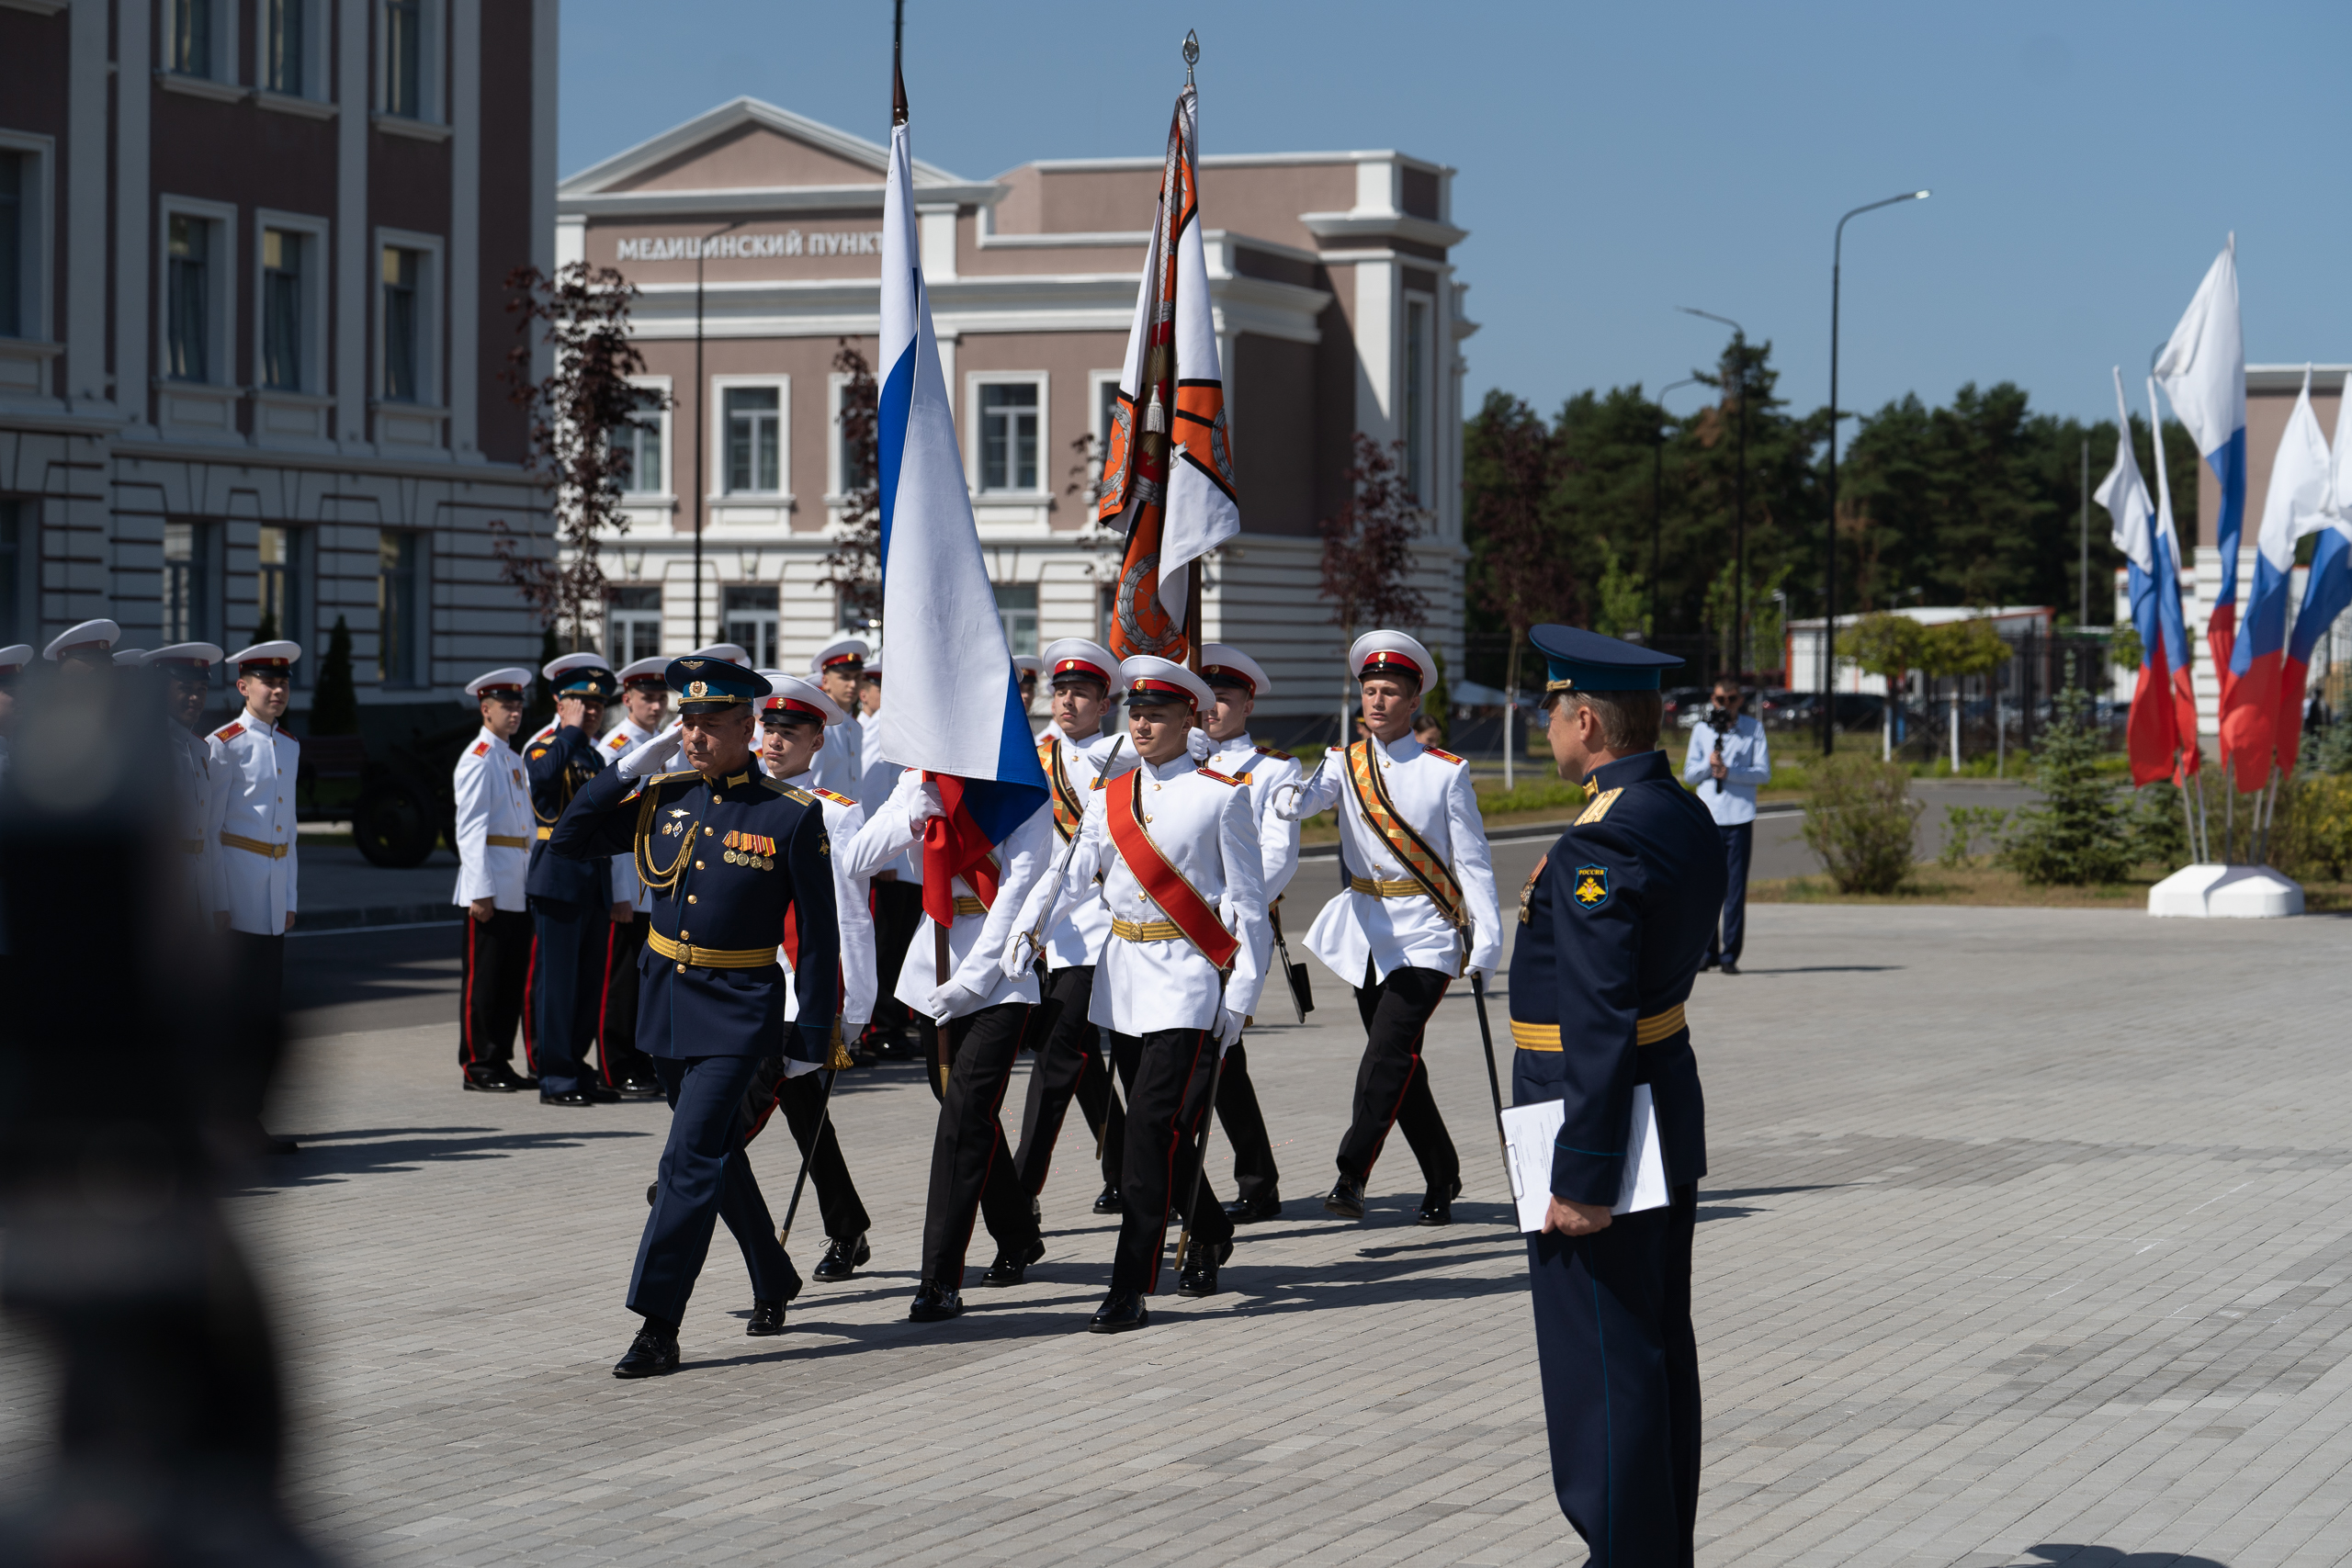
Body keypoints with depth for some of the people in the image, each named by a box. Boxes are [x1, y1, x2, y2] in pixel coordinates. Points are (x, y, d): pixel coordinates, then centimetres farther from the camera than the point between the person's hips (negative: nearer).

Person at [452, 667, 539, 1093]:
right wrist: (481, 891, -19)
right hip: (490, 892, -8)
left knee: (513, 979, 10)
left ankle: (500, 1062, 16)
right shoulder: (478, 759, -9)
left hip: (517, 893, 8)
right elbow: (470, 829, -14)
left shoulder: (513, 759, 18)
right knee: (483, 979, -3)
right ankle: (477, 1067, 1)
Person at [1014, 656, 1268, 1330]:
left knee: (1155, 1122, -13)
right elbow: (1071, 880, 4)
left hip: (1189, 977, -6)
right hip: (1124, 974, 6)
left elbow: (1245, 903, -3)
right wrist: (1020, 939, -10)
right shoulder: (1109, 799, 11)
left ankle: (1131, 1288, -13)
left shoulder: (1221, 797, -3)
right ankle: (1209, 1232, 39)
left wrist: (1239, 993, -7)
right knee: (1168, 1124, 14)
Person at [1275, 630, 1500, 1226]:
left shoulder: (1445, 772, -3)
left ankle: (1351, 1173, -19)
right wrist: (1288, 795, -40)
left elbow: (1472, 860, -1)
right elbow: (1304, 800, -16)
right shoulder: (1344, 764, 5)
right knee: (1399, 1063, 10)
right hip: (1366, 927, 4)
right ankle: (1441, 1177, 22)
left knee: (1388, 1053, -17)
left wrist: (1486, 941, -6)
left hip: (1426, 932, -4)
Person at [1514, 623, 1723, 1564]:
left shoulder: (1601, 846, -22)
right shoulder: (1688, 820, 8)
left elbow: (1599, 1025, -24)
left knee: (1601, 1369, -2)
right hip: (1671, 1121, 10)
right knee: (1660, 1353, 16)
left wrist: (1581, 1176, -22)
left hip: (1604, 1131, -10)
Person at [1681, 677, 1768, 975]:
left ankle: (1730, 955, 0)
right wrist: (1708, 765, -11)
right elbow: (1688, 773, 9)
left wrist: (1729, 772, -14)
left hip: (1740, 816, -2)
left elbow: (1763, 772, -1)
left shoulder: (1753, 729, 5)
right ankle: (1708, 951, 12)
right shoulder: (1702, 729, 11)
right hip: (1708, 816, 2)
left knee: (1736, 888, -3)